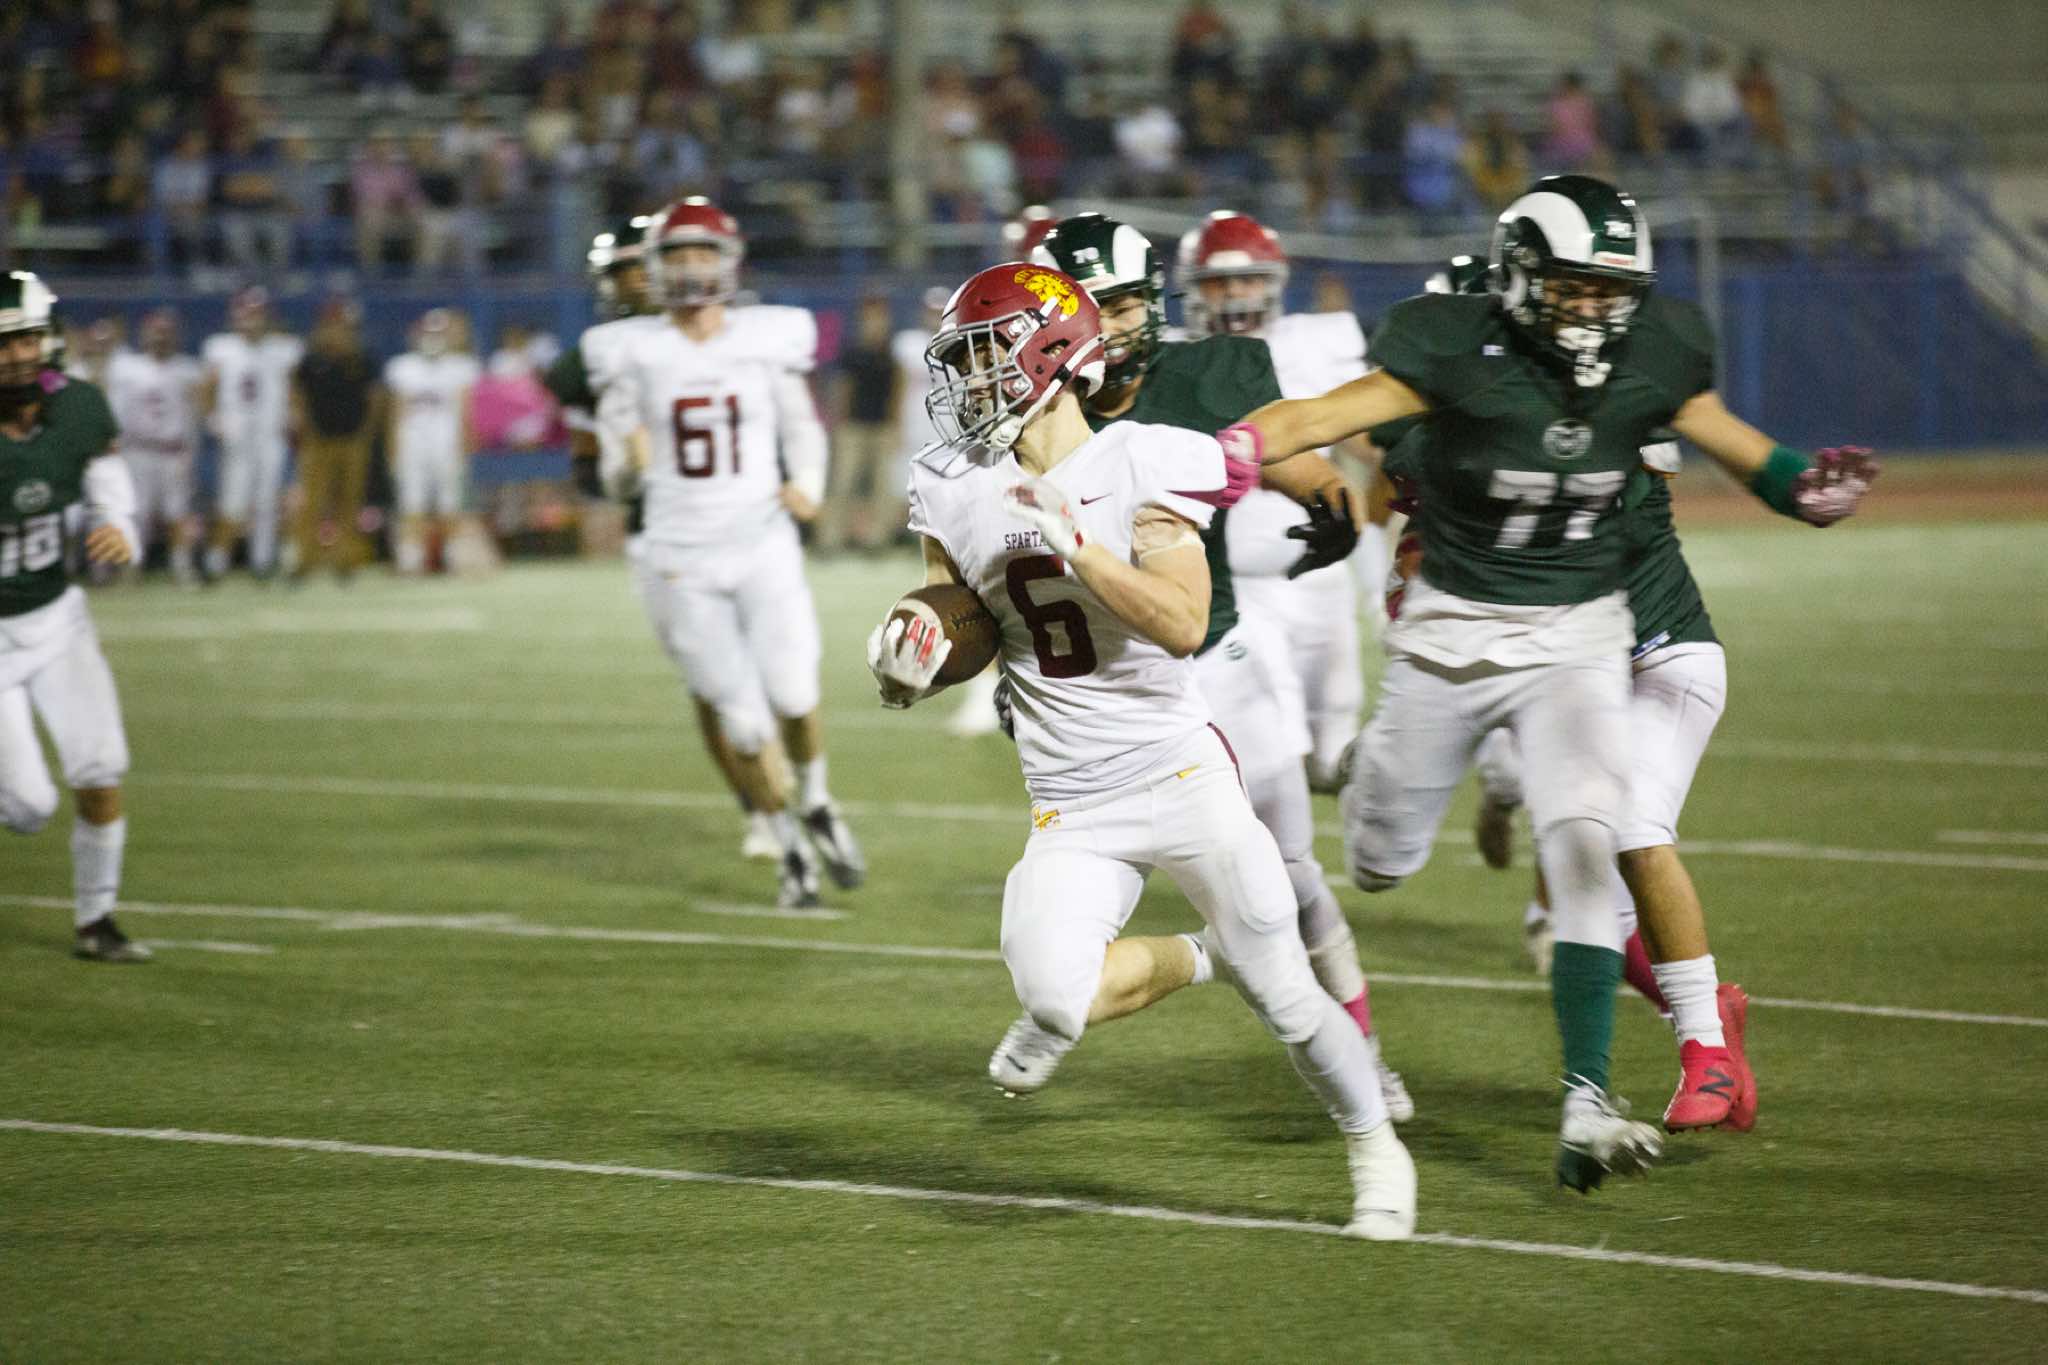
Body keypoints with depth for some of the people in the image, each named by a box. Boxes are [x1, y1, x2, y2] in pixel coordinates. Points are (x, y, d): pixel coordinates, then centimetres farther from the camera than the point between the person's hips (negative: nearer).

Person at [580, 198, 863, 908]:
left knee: (794, 696, -14)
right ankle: (791, 848, 21)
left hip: (763, 548, 0)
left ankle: (816, 805, 18)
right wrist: (629, 461, -21)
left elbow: (804, 431, 10)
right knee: (741, 721, -2)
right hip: (681, 561, 0)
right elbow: (615, 469, 2)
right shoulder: (634, 353, -1)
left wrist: (807, 485, -9)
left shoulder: (766, 341, 1)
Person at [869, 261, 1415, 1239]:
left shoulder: (1140, 469, -11)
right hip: (1073, 814, 3)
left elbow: (1184, 623, -21)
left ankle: (1374, 1148, 29)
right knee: (1053, 1001, -21)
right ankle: (1188, 960, 11)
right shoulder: (957, 495, 3)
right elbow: (957, 632, 14)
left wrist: (1075, 545, -29)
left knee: (1285, 999, 1)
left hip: (1181, 776, -3)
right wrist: (913, 663, -9)